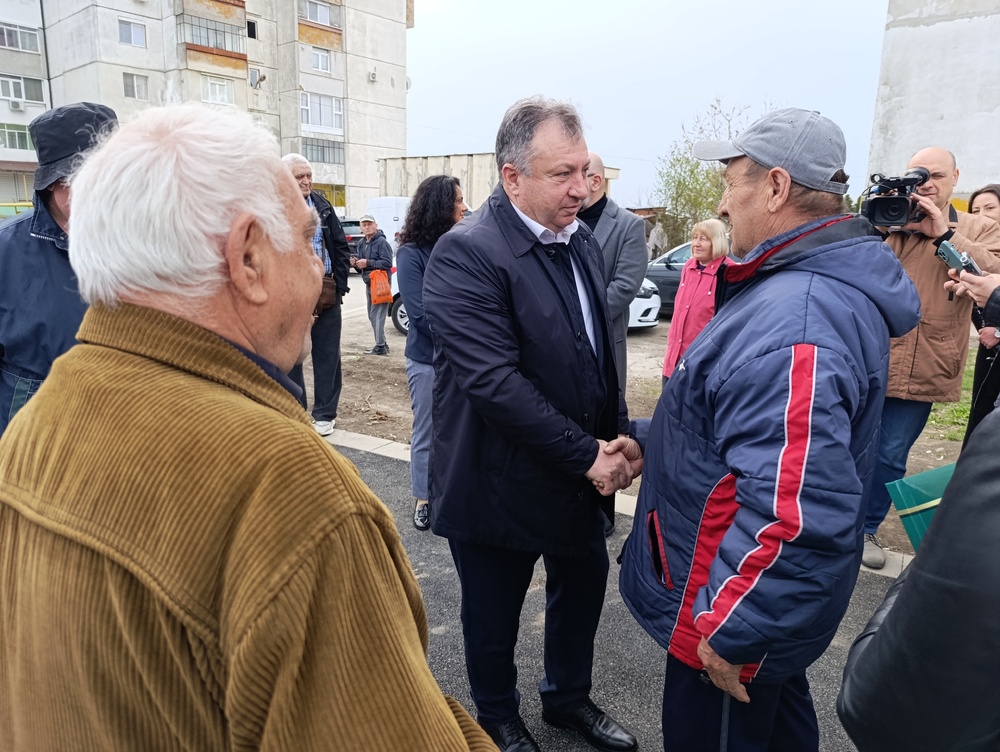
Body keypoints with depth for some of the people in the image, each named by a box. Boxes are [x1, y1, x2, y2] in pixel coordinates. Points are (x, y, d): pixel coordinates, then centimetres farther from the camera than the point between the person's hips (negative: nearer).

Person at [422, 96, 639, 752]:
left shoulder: (583, 242, 3)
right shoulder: (465, 254, -22)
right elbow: (493, 381, -28)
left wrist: (620, 437, 0)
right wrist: (586, 455, -22)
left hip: (583, 471, 7)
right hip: (503, 483, -7)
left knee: (584, 586, 24)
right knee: (494, 617, 16)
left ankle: (570, 697, 51)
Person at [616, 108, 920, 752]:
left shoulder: (794, 321, -33)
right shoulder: (818, 280, 4)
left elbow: (799, 517, -37)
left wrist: (732, 633, -26)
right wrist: (652, 439, 8)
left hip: (742, 620, -10)